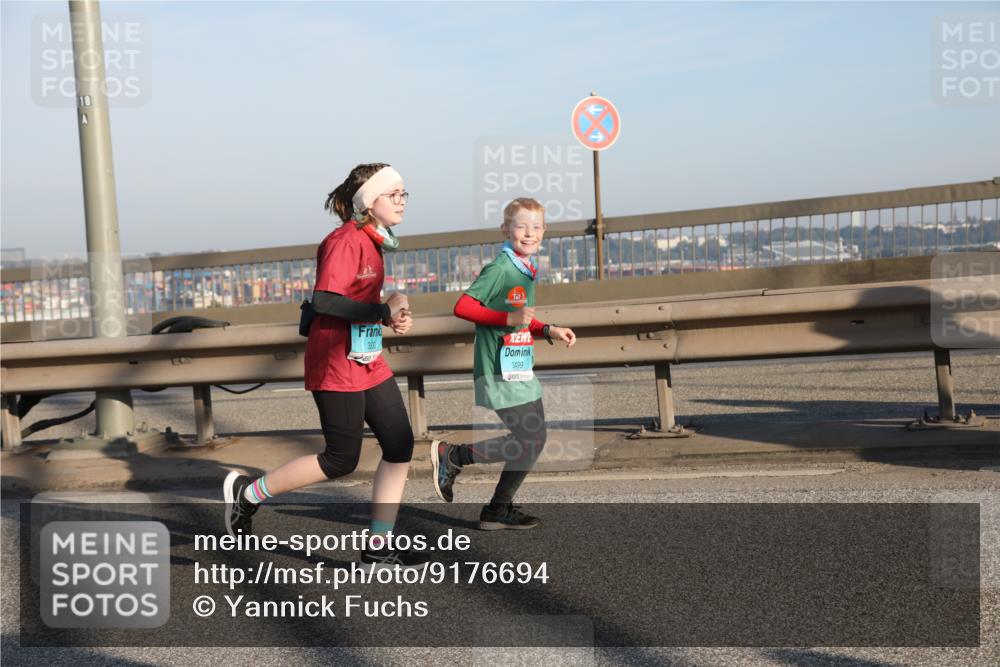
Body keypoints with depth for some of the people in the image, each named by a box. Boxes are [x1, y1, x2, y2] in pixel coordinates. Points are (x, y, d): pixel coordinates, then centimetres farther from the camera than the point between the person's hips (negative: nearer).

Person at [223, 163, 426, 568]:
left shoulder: (372, 242, 13)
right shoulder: (345, 241, -17)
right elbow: (324, 301, -27)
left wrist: (392, 316, 4)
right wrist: (384, 312, -20)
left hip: (369, 362, 9)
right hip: (337, 366, -9)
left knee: (400, 446, 4)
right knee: (342, 461, -1)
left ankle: (378, 547, 13)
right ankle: (248, 492, 17)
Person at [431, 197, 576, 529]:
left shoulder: (527, 270, 13)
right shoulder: (499, 268, -15)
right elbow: (462, 307, -22)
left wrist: (548, 330, 11)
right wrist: (508, 319, -27)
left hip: (521, 369, 10)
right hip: (498, 372, -10)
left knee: (535, 441, 12)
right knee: (521, 444, -10)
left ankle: (498, 510, 23)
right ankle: (451, 456, 7)